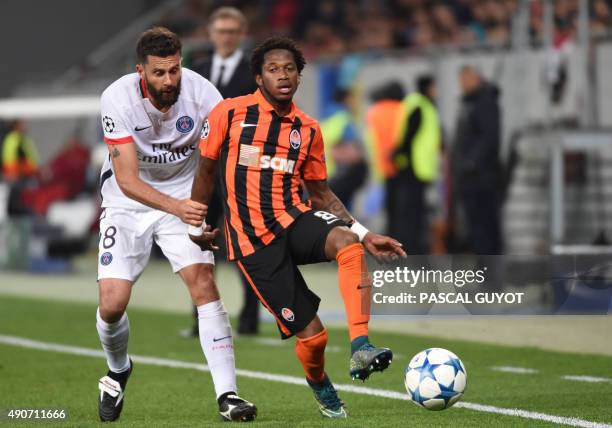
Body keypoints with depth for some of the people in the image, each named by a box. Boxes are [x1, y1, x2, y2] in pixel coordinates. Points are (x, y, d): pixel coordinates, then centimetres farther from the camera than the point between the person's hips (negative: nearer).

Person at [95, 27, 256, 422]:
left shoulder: (200, 91, -20)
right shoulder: (118, 99, -24)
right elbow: (127, 180, -28)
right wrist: (176, 207, -44)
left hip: (186, 196, 1)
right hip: (129, 200, -1)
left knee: (204, 283, -19)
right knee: (112, 304, -9)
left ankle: (227, 394, -16)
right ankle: (118, 371, 25)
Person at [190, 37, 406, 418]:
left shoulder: (308, 129, 9)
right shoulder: (229, 113, -1)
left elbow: (320, 192, 16)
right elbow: (206, 172, 10)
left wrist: (365, 234, 7)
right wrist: (194, 225, 12)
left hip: (295, 219, 3)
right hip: (253, 242, -3)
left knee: (347, 242, -35)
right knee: (310, 333, -10)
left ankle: (360, 348, -41)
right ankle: (320, 387, 26)